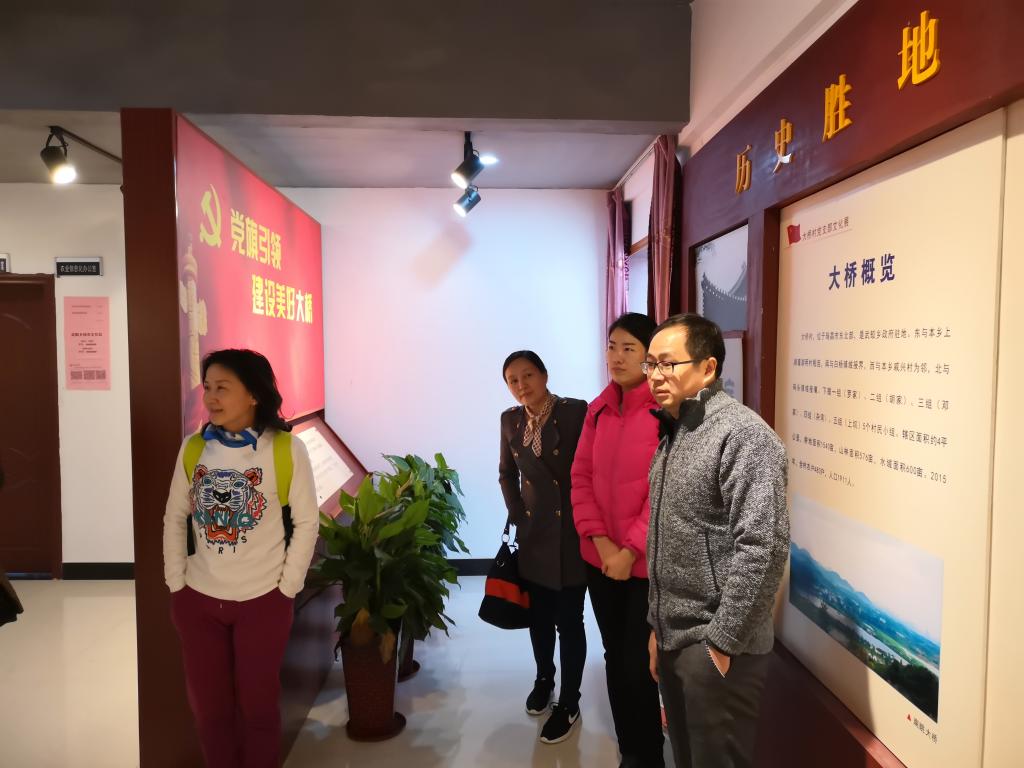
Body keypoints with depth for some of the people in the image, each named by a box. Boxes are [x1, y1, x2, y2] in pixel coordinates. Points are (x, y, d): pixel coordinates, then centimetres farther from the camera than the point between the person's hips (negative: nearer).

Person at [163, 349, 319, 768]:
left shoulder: (286, 448, -13)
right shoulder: (193, 448, -2)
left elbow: (307, 522, -8)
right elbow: (174, 519, 6)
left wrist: (286, 589, -8)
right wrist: (176, 584, 3)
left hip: (263, 602, -3)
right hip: (198, 600, 4)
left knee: (257, 705, 12)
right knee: (207, 705, 16)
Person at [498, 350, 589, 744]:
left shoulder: (577, 412, -15)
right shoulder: (510, 420, 2)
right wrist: (517, 516, 7)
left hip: (572, 532, -4)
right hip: (533, 533, 5)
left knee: (569, 621, 7)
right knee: (538, 616, 19)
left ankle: (569, 705, 24)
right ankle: (543, 678, 44)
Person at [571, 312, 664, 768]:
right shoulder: (598, 409, 6)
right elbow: (581, 477, 4)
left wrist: (631, 550, -15)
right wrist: (600, 541, -7)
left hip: (649, 561, -5)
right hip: (600, 558, 5)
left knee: (638, 666, 3)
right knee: (615, 660, 16)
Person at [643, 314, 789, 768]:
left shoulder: (742, 434, -17)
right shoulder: (673, 433, 10)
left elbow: (763, 547, -23)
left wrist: (723, 641, -19)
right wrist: (658, 626, 15)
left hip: (716, 647, -8)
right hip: (673, 640, 8)